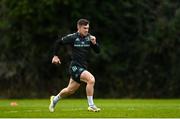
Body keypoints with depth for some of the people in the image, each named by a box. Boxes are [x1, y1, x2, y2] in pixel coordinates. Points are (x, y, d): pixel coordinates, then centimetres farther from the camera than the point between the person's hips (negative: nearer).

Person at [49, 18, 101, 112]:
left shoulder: (89, 37, 2)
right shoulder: (72, 37, -9)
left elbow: (97, 51, 1)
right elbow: (58, 42, 4)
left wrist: (94, 43, -17)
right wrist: (55, 56, 4)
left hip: (83, 67, 6)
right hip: (75, 66, -6)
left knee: (70, 90, 17)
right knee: (91, 79, -26)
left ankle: (55, 99, 44)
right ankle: (91, 106, -18)